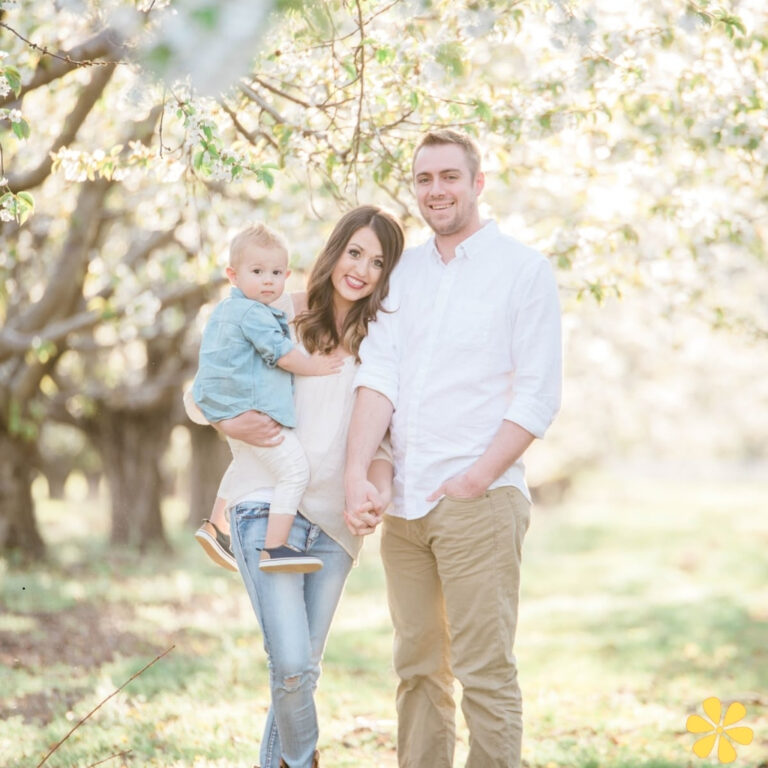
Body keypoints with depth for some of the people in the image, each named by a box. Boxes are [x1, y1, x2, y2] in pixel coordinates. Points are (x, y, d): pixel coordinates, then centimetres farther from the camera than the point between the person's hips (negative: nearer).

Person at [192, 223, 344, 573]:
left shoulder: (224, 311, 15)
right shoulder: (254, 313, -16)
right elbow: (283, 356, -15)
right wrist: (315, 366, 1)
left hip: (232, 412, 11)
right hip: (255, 411, -11)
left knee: (246, 468, 30)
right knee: (294, 471, -11)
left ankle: (217, 526, 38)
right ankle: (273, 548, -14)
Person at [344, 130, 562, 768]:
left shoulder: (523, 270, 0)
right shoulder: (404, 272, 14)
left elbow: (538, 396, -6)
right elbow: (378, 378, 3)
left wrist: (474, 479, -14)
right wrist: (357, 473, -10)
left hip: (480, 501, -5)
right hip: (404, 502, 5)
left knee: (485, 670, -6)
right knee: (417, 666, 11)